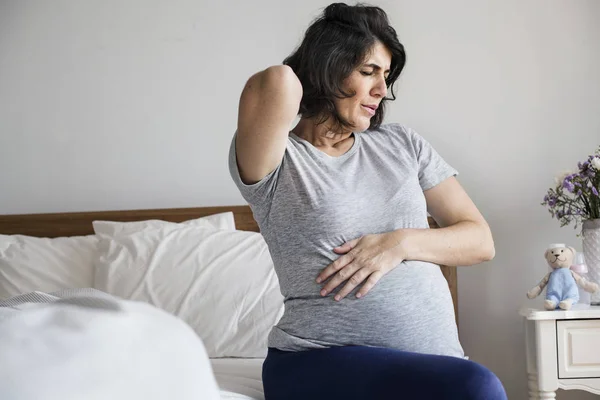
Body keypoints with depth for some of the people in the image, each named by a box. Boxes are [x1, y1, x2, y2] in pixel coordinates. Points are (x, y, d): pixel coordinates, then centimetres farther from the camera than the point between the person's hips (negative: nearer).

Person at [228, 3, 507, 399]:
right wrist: (283, 87, 1)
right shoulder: (278, 163, -1)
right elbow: (277, 82, -24)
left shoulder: (402, 144, 14)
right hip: (320, 361, -4)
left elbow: (480, 241, 12)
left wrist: (400, 244, -7)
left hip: (435, 355, 5)